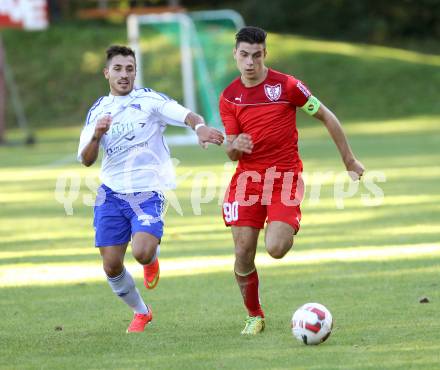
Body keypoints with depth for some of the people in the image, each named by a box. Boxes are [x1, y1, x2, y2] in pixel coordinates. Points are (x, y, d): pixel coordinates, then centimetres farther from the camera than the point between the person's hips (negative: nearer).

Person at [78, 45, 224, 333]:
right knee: (112, 266, 1)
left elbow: (187, 115, -17)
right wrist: (96, 136, -17)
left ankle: (152, 259, 15)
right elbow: (86, 160, 3)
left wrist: (200, 126, -39)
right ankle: (141, 313, 27)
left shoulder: (150, 100, -4)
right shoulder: (98, 111, 7)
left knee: (142, 253, -25)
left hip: (148, 192, -4)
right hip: (112, 193, 4)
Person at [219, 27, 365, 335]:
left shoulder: (287, 86, -7)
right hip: (248, 178, 3)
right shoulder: (229, 98, 3)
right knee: (243, 254, -5)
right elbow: (231, 153, 5)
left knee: (275, 249, -21)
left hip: (285, 176, -3)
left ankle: (288, 231, 18)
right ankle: (255, 317, 16)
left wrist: (350, 160, 7)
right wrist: (236, 145, -21)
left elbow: (326, 117, 3)